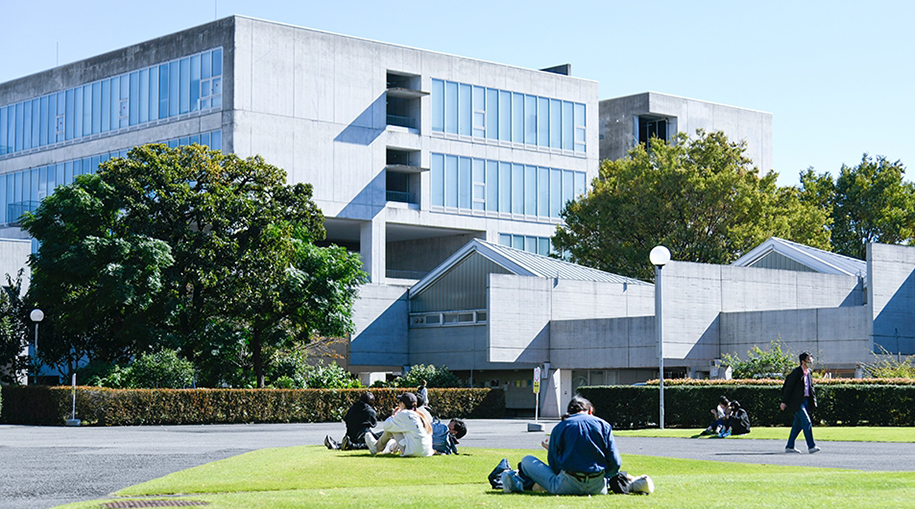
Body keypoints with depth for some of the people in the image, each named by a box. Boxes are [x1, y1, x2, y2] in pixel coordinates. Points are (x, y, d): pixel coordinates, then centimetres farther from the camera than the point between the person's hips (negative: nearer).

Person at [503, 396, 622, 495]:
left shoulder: (560, 427, 6)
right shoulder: (603, 425, 7)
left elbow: (554, 465, 6)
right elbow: (615, 463, 4)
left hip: (568, 486, 0)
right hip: (597, 488, 1)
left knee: (527, 461, 15)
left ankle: (516, 483, -4)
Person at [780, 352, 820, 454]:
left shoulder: (809, 373, 12)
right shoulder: (796, 372, -12)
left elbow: (811, 387, 21)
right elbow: (788, 387, -12)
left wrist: (814, 401, 14)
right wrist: (784, 402, -13)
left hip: (806, 401, 8)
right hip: (797, 402, -8)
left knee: (798, 424, 11)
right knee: (807, 422, -14)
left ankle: (789, 446, 19)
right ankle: (811, 446, -14)